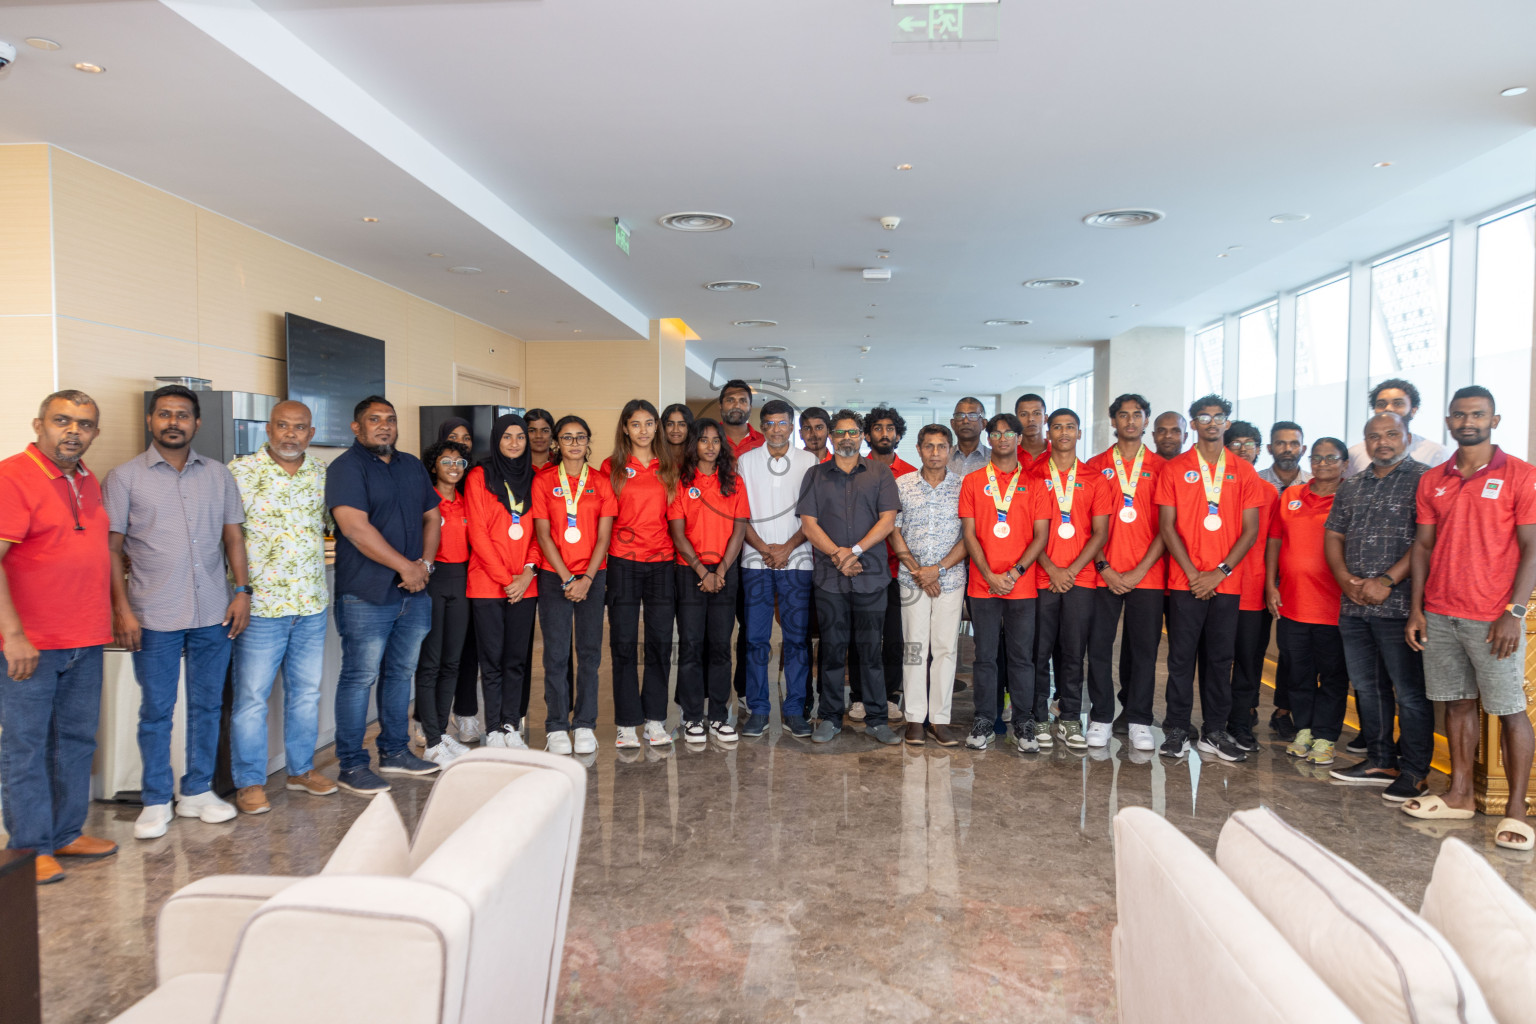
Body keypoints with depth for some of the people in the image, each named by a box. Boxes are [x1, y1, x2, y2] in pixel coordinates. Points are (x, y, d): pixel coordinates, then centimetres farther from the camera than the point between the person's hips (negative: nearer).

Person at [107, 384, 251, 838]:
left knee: (207, 705, 10)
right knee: (156, 710, 4)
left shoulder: (218, 475, 10)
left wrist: (242, 589, 2)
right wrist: (121, 608, -7)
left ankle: (198, 791, 22)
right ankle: (156, 801, 16)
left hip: (214, 612, 3)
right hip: (155, 616, -3)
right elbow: (112, 548, 0)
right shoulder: (125, 477, 2)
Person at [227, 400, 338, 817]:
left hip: (312, 604, 5)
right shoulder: (240, 471, -5)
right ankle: (249, 782, 15)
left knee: (307, 692, 14)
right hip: (260, 604, -4)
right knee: (252, 696, 3)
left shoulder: (323, 474, 8)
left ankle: (301, 769, 28)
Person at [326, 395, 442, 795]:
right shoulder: (346, 467, -8)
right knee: (360, 677, -1)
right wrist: (405, 566, -16)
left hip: (413, 593, 7)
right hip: (366, 596, -7)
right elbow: (355, 527, -18)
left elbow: (432, 517, 17)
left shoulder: (412, 466, 15)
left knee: (401, 673, 14)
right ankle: (351, 766, 9)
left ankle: (395, 752, 27)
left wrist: (425, 563, -1)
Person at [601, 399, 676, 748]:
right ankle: (627, 723, 10)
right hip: (623, 562, -2)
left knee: (660, 640, 4)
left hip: (661, 562, 2)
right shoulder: (611, 467, 4)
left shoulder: (667, 466, 9)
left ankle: (655, 719, 15)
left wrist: (676, 548, 6)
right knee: (623, 643, 1)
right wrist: (601, 560, -1)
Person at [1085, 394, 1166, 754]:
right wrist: (1104, 568, -6)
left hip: (1147, 574, 0)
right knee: (1098, 646, 1)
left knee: (1144, 649, 3)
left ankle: (1139, 721, 13)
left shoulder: (1160, 467, 7)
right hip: (1103, 573, 0)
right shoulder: (1095, 466, 8)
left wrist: (1140, 570, -7)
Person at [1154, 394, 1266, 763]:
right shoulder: (1174, 469, 4)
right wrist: (1193, 573, -8)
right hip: (1185, 580, -2)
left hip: (1226, 582, 2)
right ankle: (1176, 730, 9)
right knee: (1181, 657, 1)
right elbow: (1167, 526, 0)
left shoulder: (1243, 471, 9)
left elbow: (1250, 529, 4)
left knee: (1220, 658, 7)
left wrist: (1221, 571, -7)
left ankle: (1215, 732, 16)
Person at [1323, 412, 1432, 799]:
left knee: (1410, 691, -1)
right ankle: (1380, 761, 25)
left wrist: (1386, 582, -17)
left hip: (1399, 605, -6)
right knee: (1367, 687, 13)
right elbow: (1333, 535, 16)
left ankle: (1414, 772, 9)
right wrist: (1345, 579, -2)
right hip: (1353, 606, 7)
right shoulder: (1351, 487, 16)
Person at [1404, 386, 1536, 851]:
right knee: (1458, 703, 11)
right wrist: (1416, 609, 5)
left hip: (1493, 618, -4)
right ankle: (1459, 795, 20)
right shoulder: (1432, 481, 10)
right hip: (1439, 615, 4)